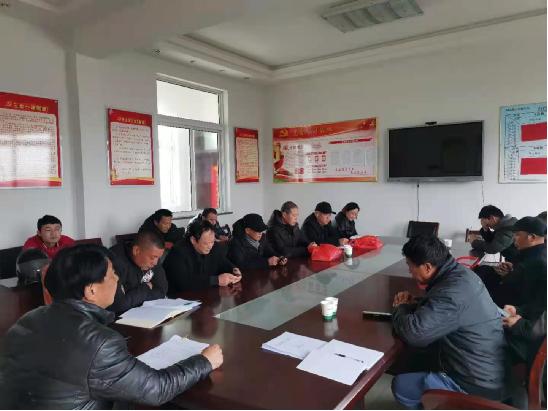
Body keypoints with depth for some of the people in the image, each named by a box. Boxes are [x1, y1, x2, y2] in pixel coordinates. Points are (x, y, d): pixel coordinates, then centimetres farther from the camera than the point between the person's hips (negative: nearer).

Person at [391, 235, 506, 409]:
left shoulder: (453, 292, -30)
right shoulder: (460, 273, -1)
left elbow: (413, 333, -32)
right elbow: (436, 307, 17)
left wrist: (401, 309, -11)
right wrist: (413, 303, 0)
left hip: (478, 386, -8)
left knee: (400, 385, -1)